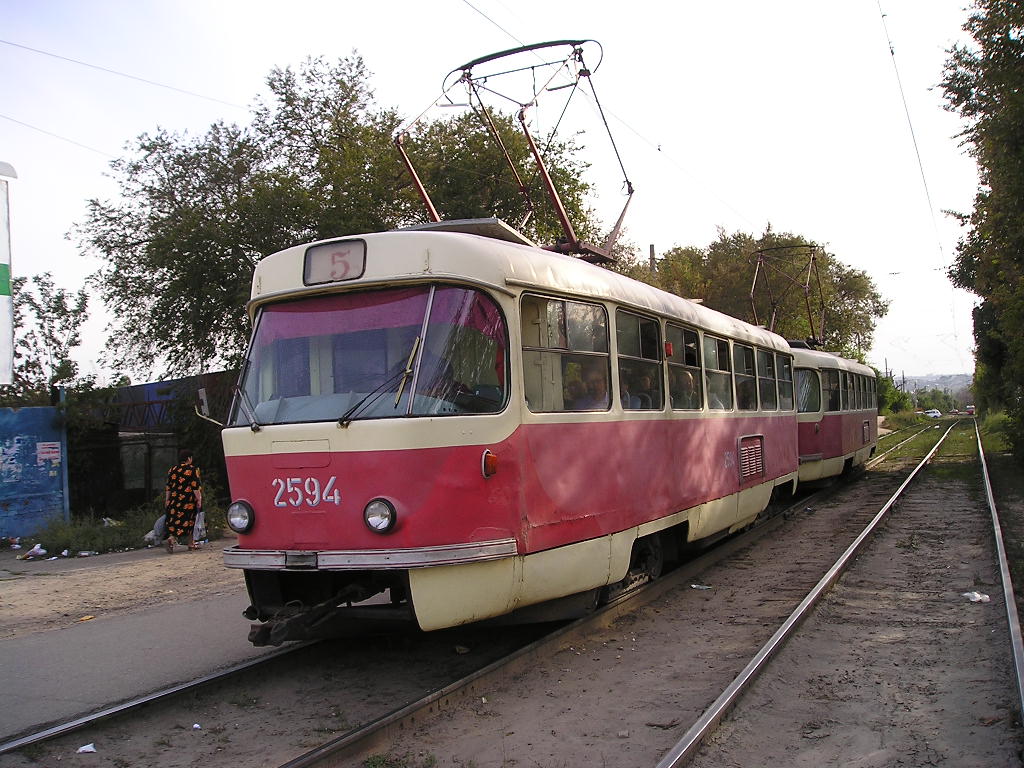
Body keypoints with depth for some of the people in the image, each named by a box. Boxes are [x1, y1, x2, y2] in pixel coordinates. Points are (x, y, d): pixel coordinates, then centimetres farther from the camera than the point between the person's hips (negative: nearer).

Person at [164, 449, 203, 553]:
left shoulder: (172, 470, 8)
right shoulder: (193, 469, -7)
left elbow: (168, 487, 11)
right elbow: (196, 487, -11)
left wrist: (167, 500, 17)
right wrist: (199, 499, -6)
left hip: (174, 500, 5)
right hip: (188, 501, -5)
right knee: (186, 522, 4)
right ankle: (172, 539, -9)